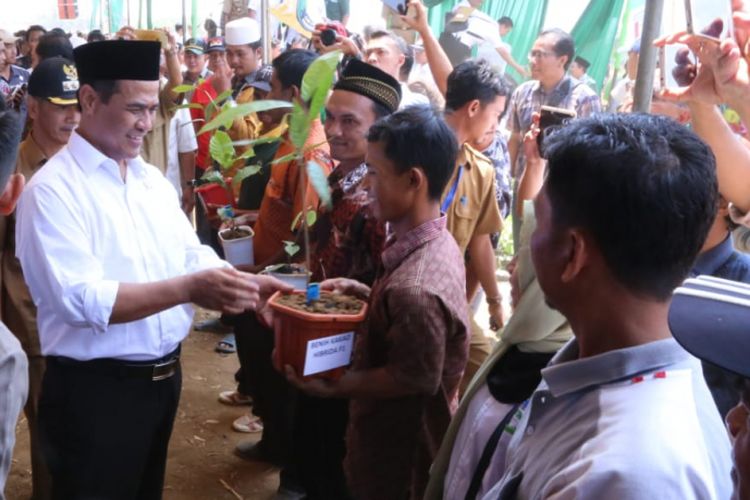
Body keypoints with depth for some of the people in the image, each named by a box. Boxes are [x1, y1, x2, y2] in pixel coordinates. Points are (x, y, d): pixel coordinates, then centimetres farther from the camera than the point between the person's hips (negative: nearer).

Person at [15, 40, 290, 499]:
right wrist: (188, 289, -33)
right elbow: (81, 300, -26)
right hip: (94, 390, -7)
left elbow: (193, 256, 7)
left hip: (164, 377, 7)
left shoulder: (152, 179, 9)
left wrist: (245, 284, -13)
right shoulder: (52, 190, -16)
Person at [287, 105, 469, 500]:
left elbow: (415, 379, -28)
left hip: (400, 452, -9)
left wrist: (333, 386, -19)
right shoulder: (438, 242, -5)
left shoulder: (414, 287, -35)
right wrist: (367, 294, -1)